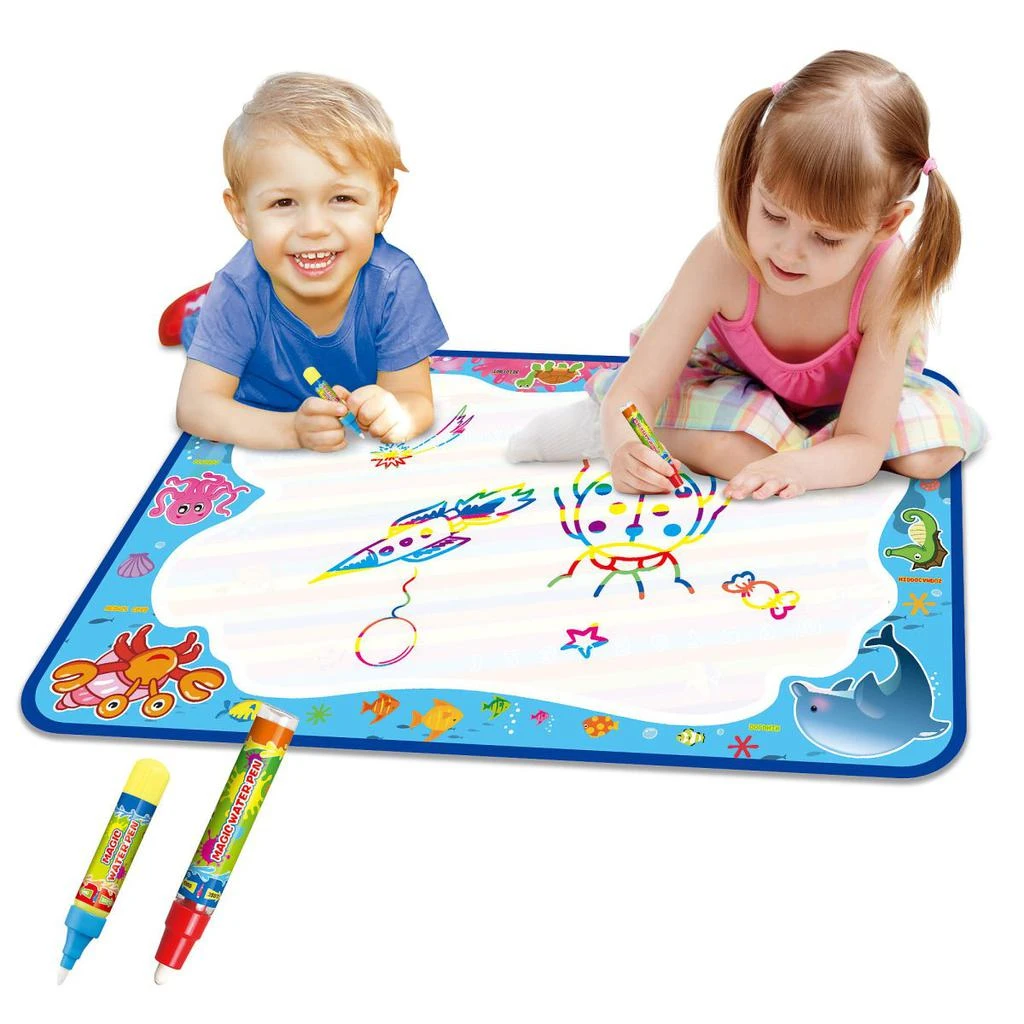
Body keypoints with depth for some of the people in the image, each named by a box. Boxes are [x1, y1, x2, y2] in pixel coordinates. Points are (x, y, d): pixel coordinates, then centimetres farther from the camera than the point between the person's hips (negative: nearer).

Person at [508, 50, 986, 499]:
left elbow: (863, 446, -35)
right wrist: (624, 446, -56)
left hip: (844, 397, 3)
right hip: (734, 381, -3)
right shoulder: (723, 258, -35)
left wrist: (795, 467, -56)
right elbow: (637, 389, -34)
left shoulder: (889, 278, -36)